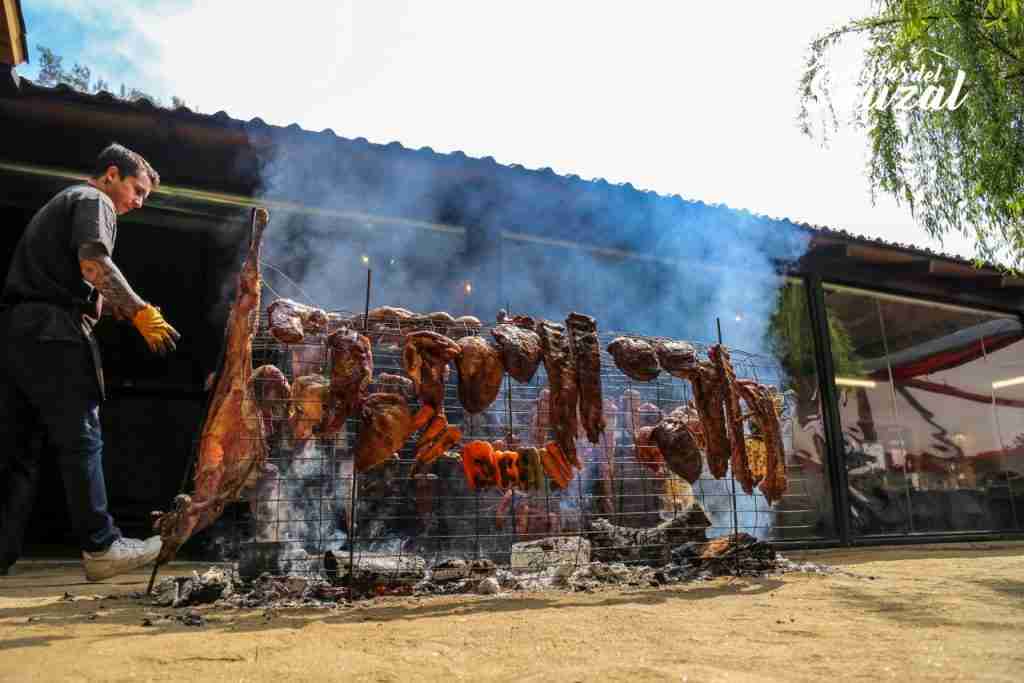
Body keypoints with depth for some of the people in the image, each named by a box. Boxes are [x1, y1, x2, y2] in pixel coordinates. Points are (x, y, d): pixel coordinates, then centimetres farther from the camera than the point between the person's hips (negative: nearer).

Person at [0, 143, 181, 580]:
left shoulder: (58, 204, 31)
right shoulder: (94, 200, 1)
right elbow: (94, 264, -17)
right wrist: (142, 313, -16)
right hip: (51, 333, -9)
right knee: (80, 441, -5)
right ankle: (100, 548, 0)